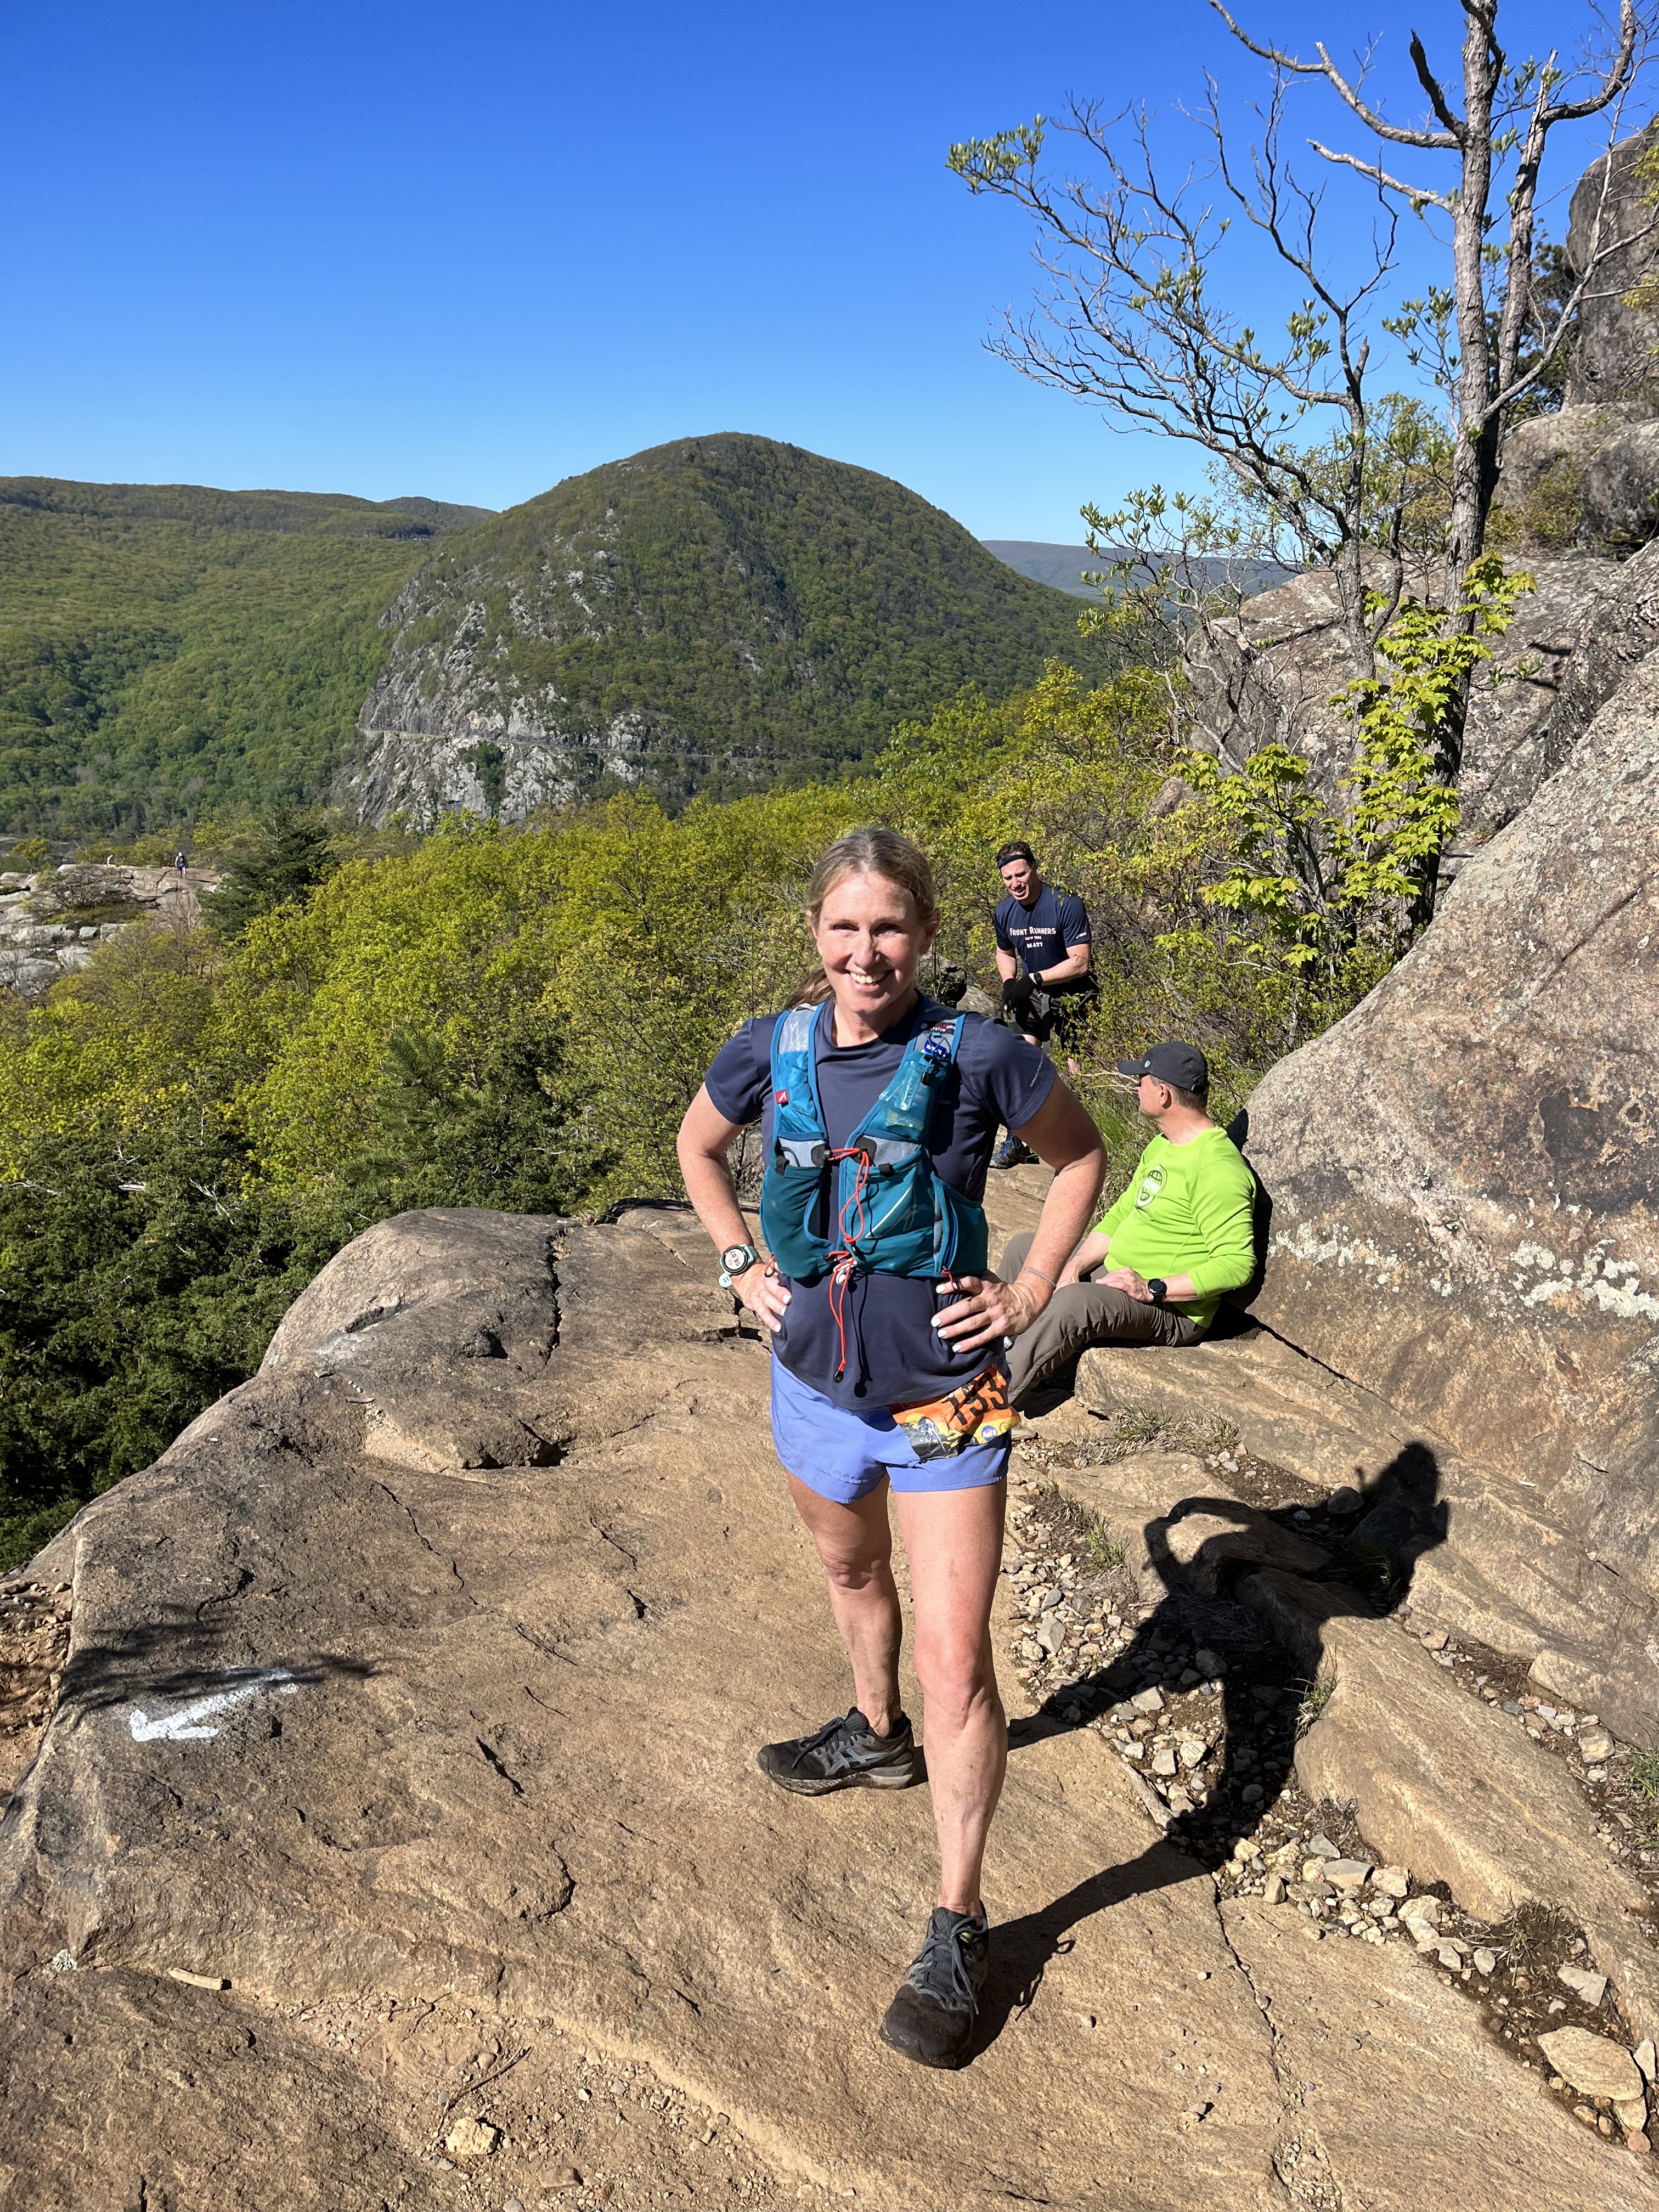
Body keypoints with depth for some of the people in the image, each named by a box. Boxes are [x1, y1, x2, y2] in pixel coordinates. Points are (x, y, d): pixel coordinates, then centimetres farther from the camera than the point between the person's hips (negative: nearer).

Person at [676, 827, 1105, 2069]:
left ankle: (960, 1927, 15)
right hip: (816, 1383, 5)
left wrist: (1033, 1289, -4)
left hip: (944, 1397, -4)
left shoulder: (976, 1057, -16)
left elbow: (1080, 1155, 2)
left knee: (957, 1666, -4)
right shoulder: (770, 1052, -6)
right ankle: (877, 1737, 57)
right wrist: (741, 1267, 4)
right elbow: (699, 1148, 15)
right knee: (850, 1569, 28)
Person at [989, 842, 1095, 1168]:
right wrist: (1009, 983, -5)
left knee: (1074, 1068, -5)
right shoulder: (1005, 912, -4)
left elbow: (1080, 963, -24)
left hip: (1072, 994, -5)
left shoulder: (1067, 905, -23)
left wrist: (1033, 979, -25)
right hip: (1031, 994, 5)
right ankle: (1016, 1141, 9)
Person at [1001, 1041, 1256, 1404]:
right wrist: (1075, 1266, -2)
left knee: (1074, 1302, -37)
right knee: (1023, 1249, 16)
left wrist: (1153, 1290, -28)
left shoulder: (1218, 1167, -23)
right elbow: (1120, 1216, 14)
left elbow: (1238, 1264, -28)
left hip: (1171, 1309, -11)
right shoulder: (1161, 1145, 10)